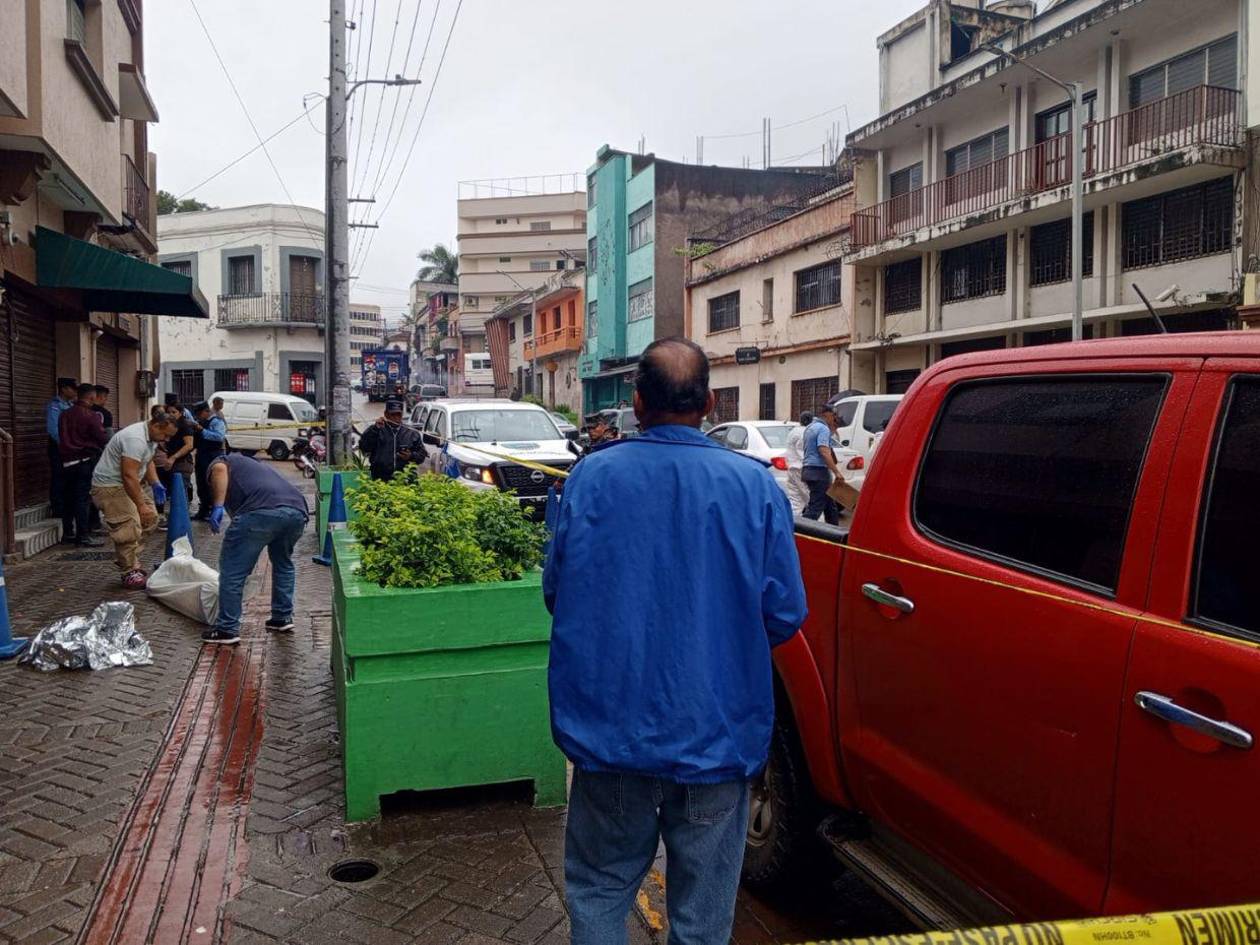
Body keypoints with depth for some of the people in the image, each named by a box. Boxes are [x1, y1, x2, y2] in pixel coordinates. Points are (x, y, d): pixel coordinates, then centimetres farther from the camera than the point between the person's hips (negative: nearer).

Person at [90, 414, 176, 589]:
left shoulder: (151, 437, 6)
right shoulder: (136, 439, -27)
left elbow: (148, 462, 20)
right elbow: (129, 476, -31)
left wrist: (155, 484, 4)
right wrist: (141, 505, -28)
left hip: (125, 484, 10)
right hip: (109, 486, -10)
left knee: (150, 518, 9)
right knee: (129, 530, -14)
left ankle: (131, 560, 18)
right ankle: (130, 574, -4)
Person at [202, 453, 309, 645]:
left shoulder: (221, 461, 28)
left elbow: (219, 469, -2)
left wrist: (217, 506, -5)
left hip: (262, 511, -7)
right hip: (297, 511, 7)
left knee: (232, 569, 9)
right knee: (283, 563, 31)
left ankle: (227, 629, 14)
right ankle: (283, 618, 35)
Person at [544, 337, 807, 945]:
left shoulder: (591, 476, -8)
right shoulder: (756, 485, -10)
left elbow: (555, 593, 2)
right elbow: (785, 616, -5)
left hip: (610, 729, 1)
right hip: (716, 734, 0)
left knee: (598, 889, 21)